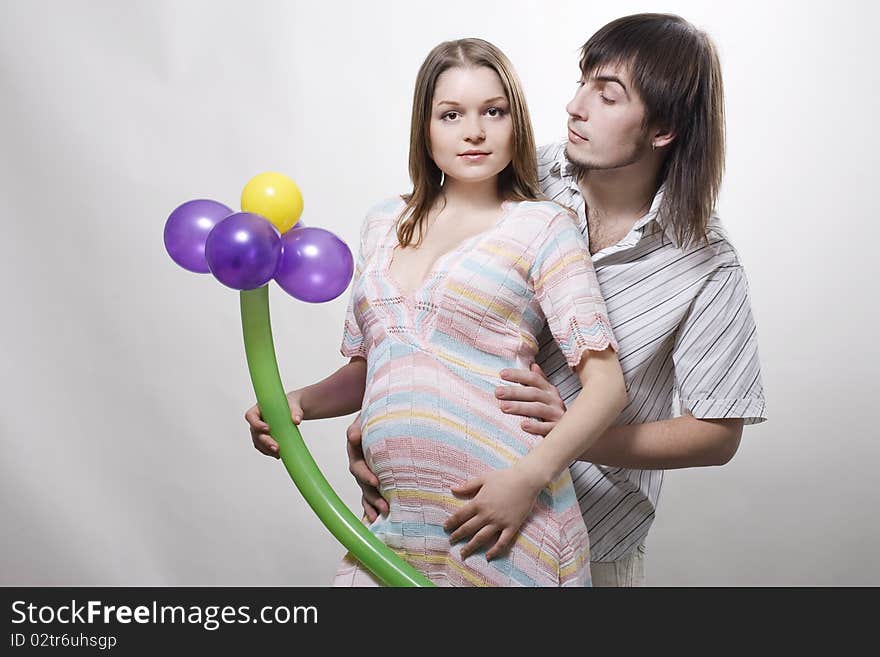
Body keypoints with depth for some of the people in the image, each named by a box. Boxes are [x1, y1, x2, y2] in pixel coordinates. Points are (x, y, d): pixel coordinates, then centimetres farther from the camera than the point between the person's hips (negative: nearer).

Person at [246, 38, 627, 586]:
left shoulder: (540, 227, -1)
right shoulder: (385, 225, 12)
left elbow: (607, 383, -7)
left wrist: (528, 477, -19)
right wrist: (298, 403, 3)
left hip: (506, 528, -4)